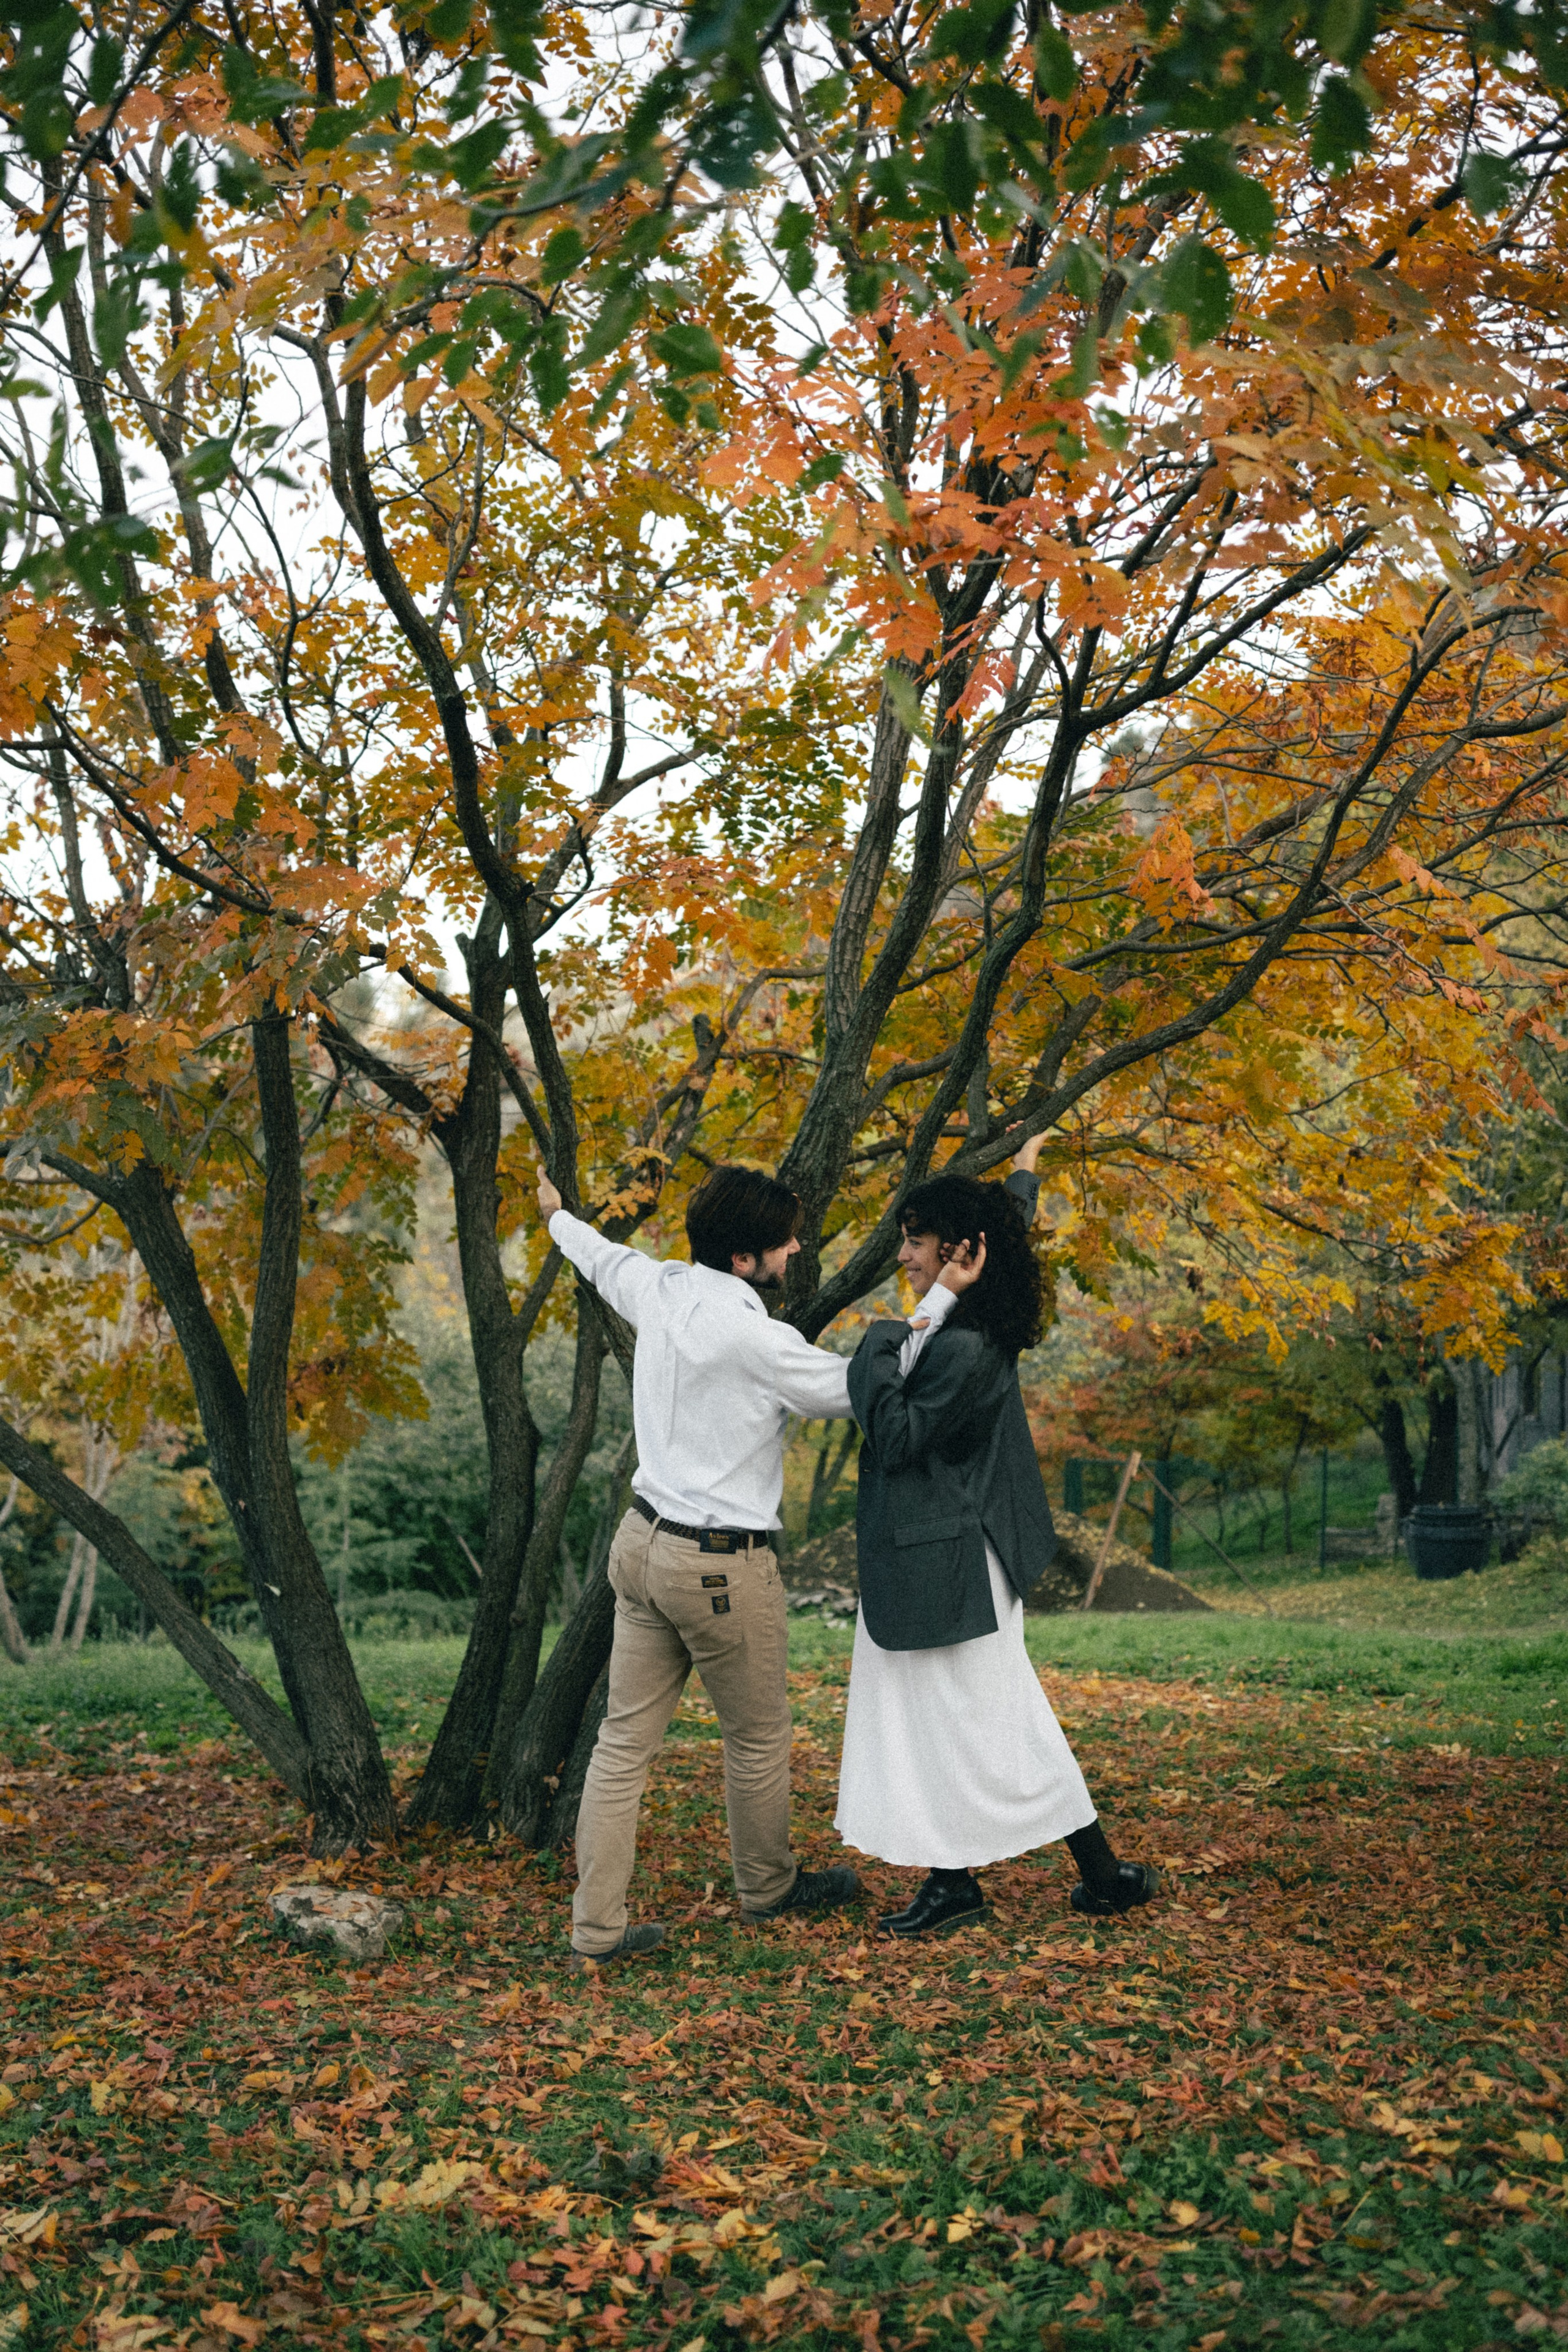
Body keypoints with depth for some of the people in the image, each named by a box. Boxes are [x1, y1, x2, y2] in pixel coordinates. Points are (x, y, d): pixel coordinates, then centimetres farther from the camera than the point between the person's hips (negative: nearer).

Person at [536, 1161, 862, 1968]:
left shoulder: (660, 1287, 0)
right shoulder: (750, 1336, -22)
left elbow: (603, 1258, 23)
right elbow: (856, 1388, -11)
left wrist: (559, 1218, 45)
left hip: (644, 1539, 8)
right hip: (720, 1567, -7)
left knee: (625, 1737, 9)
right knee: (758, 1736, 15)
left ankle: (595, 1925, 13)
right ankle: (767, 1887, 36)